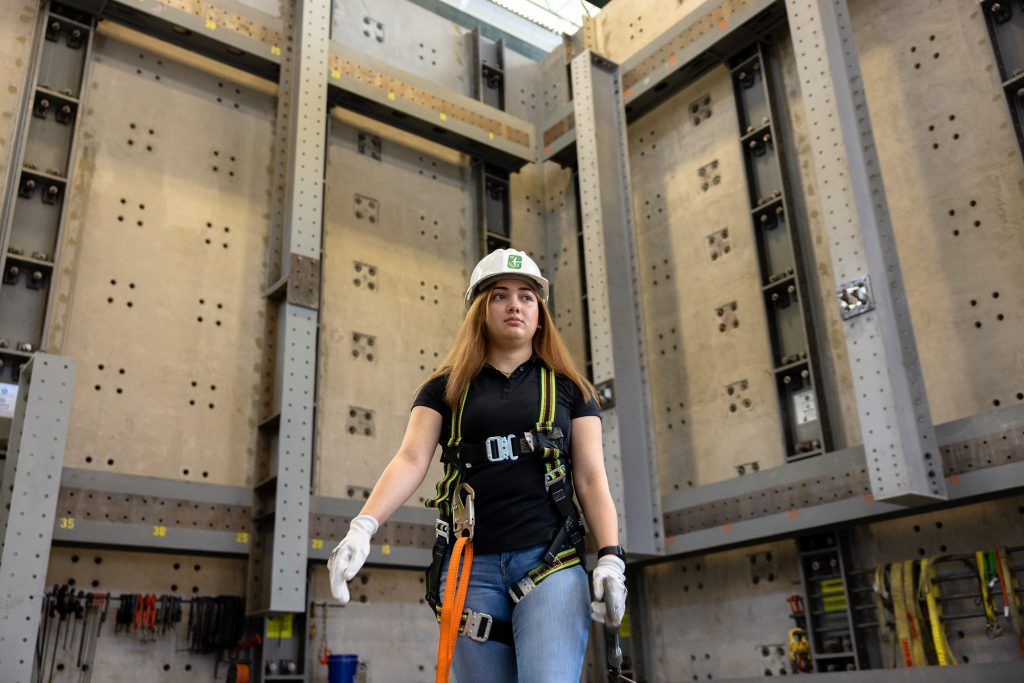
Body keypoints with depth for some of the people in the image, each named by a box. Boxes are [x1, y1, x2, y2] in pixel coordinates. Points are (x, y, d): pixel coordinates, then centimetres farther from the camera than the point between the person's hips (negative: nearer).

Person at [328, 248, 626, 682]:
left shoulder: (569, 387, 12)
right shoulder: (446, 388, 12)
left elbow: (591, 478, 7)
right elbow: (411, 460, -1)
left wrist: (611, 558, -7)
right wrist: (363, 527, -17)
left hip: (550, 563, -1)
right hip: (471, 567, 1)